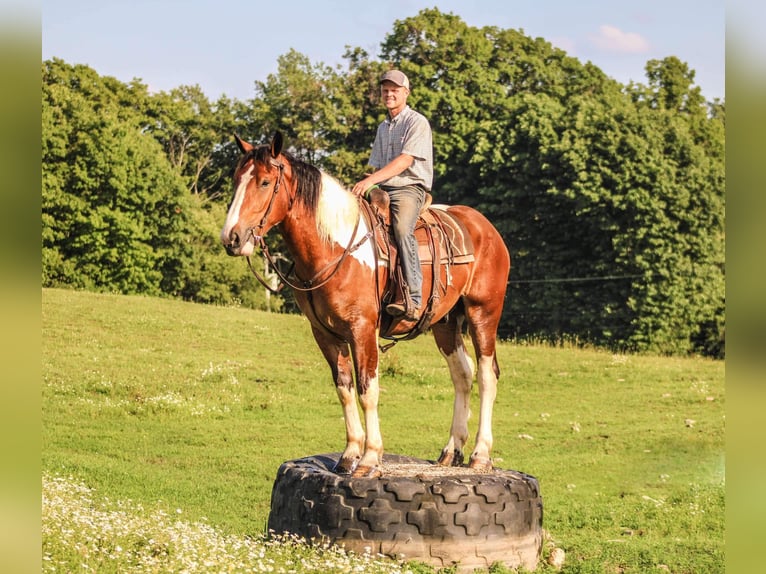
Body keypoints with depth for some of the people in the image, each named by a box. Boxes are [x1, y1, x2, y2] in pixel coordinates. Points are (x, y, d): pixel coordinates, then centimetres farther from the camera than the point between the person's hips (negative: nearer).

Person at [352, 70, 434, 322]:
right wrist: (365, 183, 5)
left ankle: (413, 300, -41)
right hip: (382, 190, 8)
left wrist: (371, 180, -23)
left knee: (402, 229, -35)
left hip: (409, 188, -8)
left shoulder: (417, 122, -3)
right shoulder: (383, 127, 22)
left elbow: (405, 161, -15)